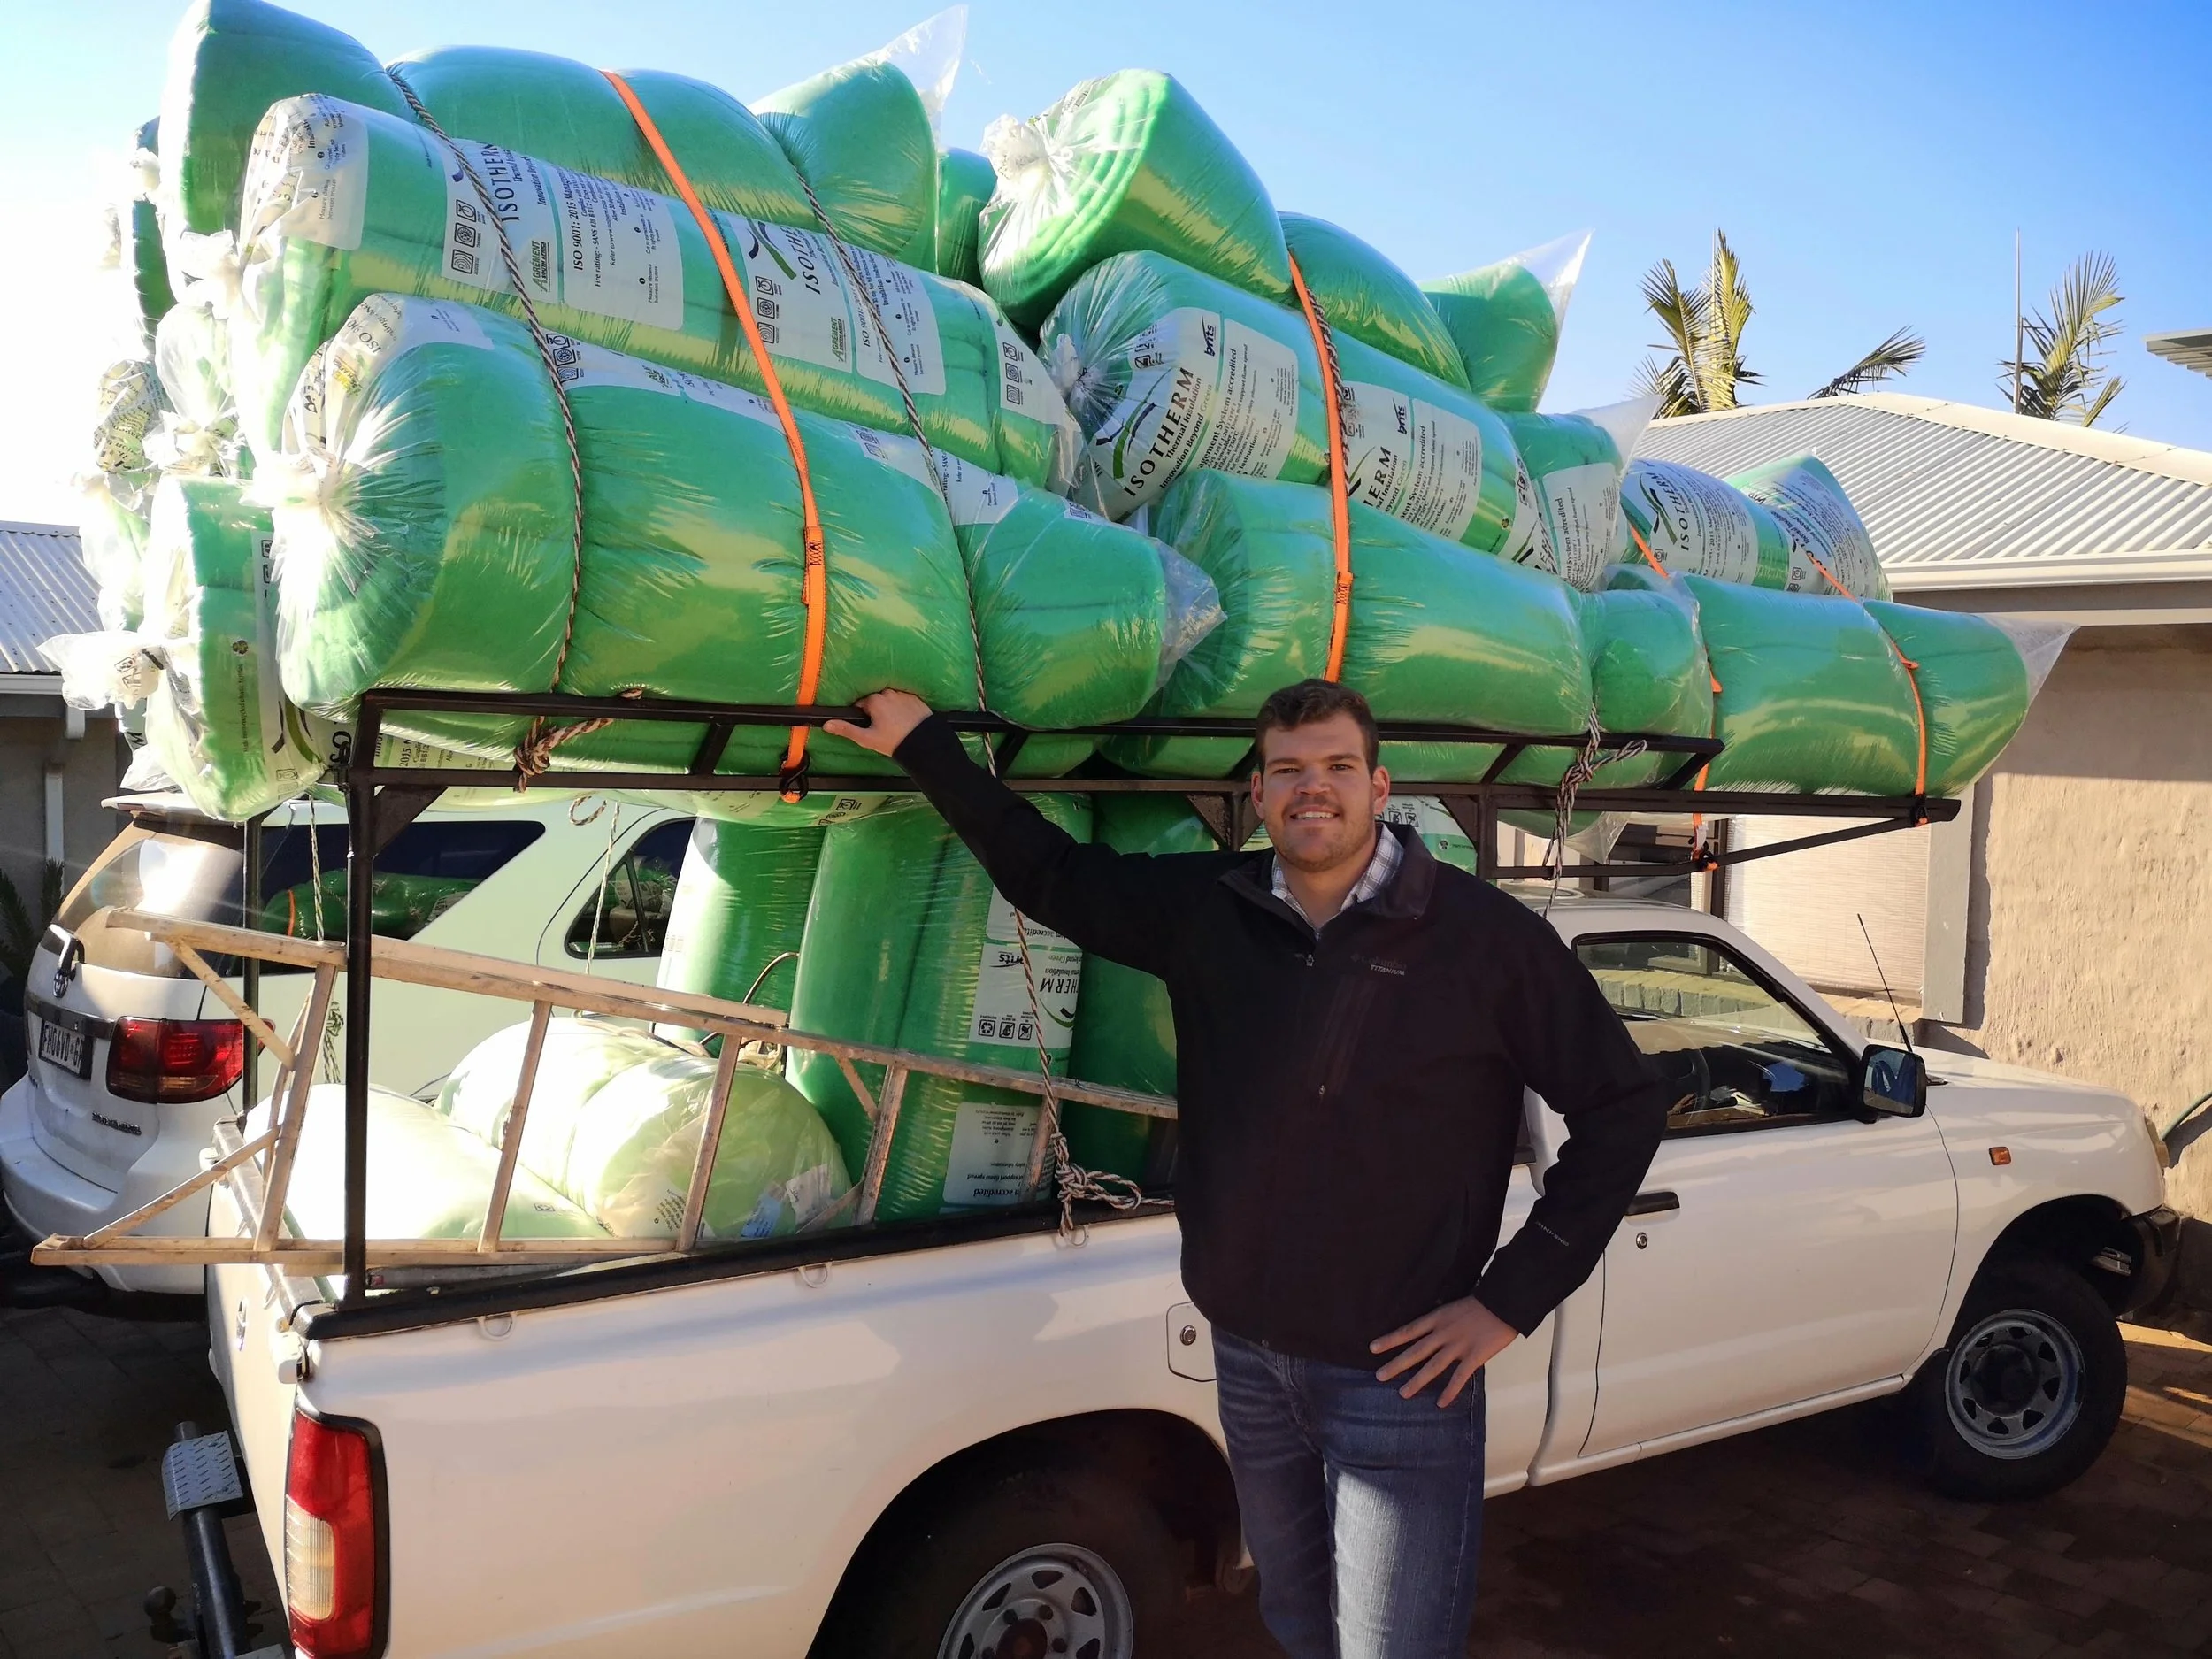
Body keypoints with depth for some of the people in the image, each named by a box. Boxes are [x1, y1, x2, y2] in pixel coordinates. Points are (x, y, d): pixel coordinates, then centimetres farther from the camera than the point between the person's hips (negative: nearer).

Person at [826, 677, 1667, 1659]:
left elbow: (1622, 1106, -6)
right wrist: (921, 744, 8)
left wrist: (1511, 1301, -9)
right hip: (1247, 1357, 5)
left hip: (1401, 1376, -4)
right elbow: (1047, 873, 11)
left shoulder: (1483, 933, -12)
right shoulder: (1206, 909, -1)